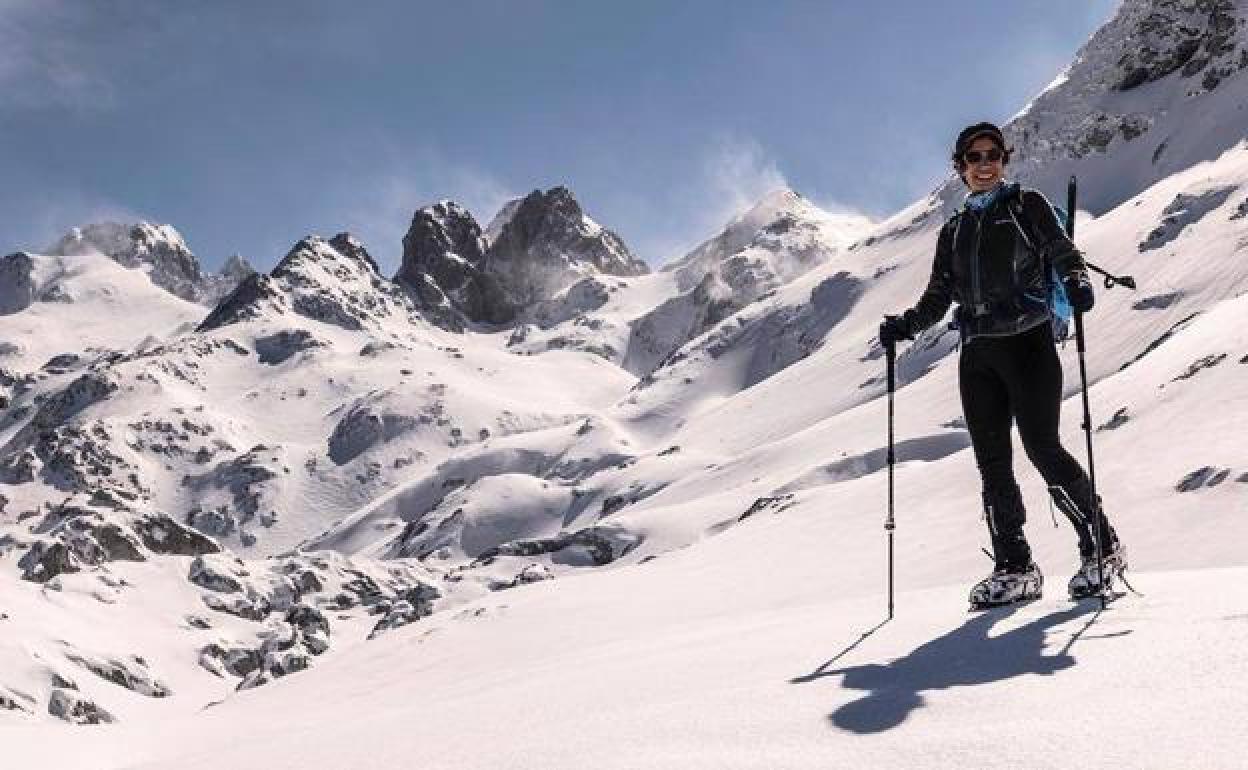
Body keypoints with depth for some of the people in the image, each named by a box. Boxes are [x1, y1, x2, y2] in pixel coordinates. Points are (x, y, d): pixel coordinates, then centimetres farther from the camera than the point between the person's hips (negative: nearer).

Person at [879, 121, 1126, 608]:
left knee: (1042, 449, -12)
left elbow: (1064, 254, -2)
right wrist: (905, 326, 0)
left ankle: (1102, 547, 4)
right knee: (992, 462, 0)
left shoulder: (1026, 205, 8)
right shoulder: (954, 231, 20)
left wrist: (1077, 282, -24)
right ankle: (1014, 569, 6)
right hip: (978, 352, 5)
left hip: (1028, 340, -4)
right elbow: (937, 298, 18)